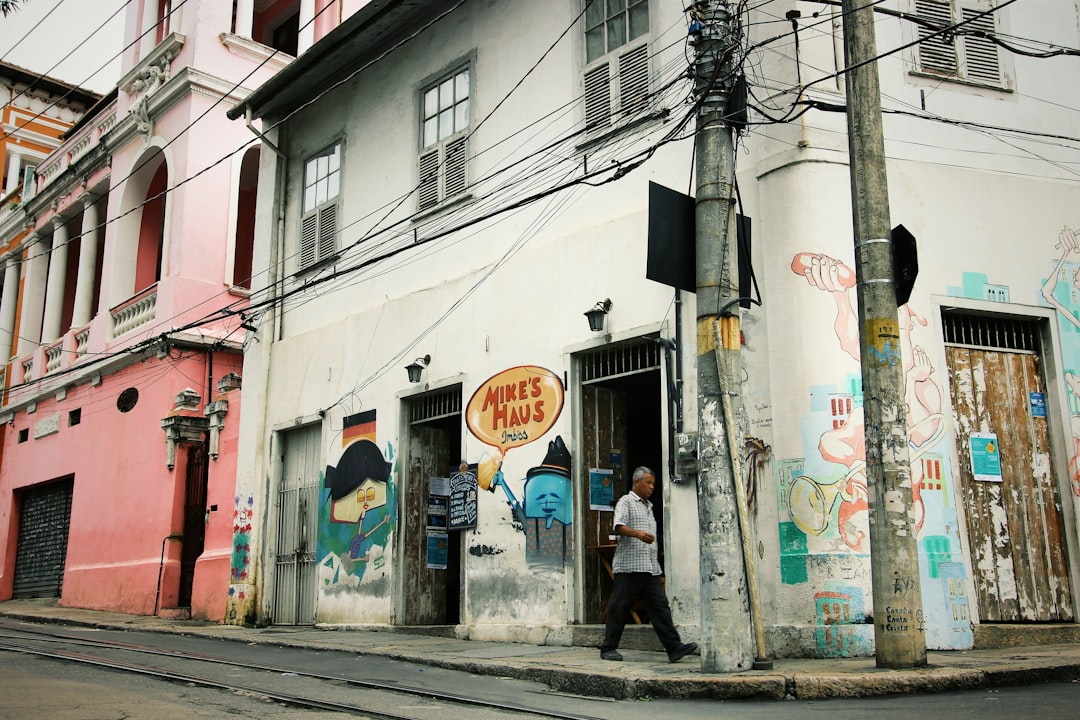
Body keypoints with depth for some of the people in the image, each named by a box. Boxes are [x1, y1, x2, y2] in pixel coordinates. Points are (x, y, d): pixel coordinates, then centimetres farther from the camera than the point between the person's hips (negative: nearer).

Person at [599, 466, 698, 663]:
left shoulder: (648, 507, 25)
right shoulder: (626, 502, 2)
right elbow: (619, 527, -15)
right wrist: (637, 533, -31)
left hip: (650, 567, 7)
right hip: (629, 565, -7)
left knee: (660, 606, -3)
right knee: (619, 607, -1)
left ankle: (674, 647, -8)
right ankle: (608, 648, 7)